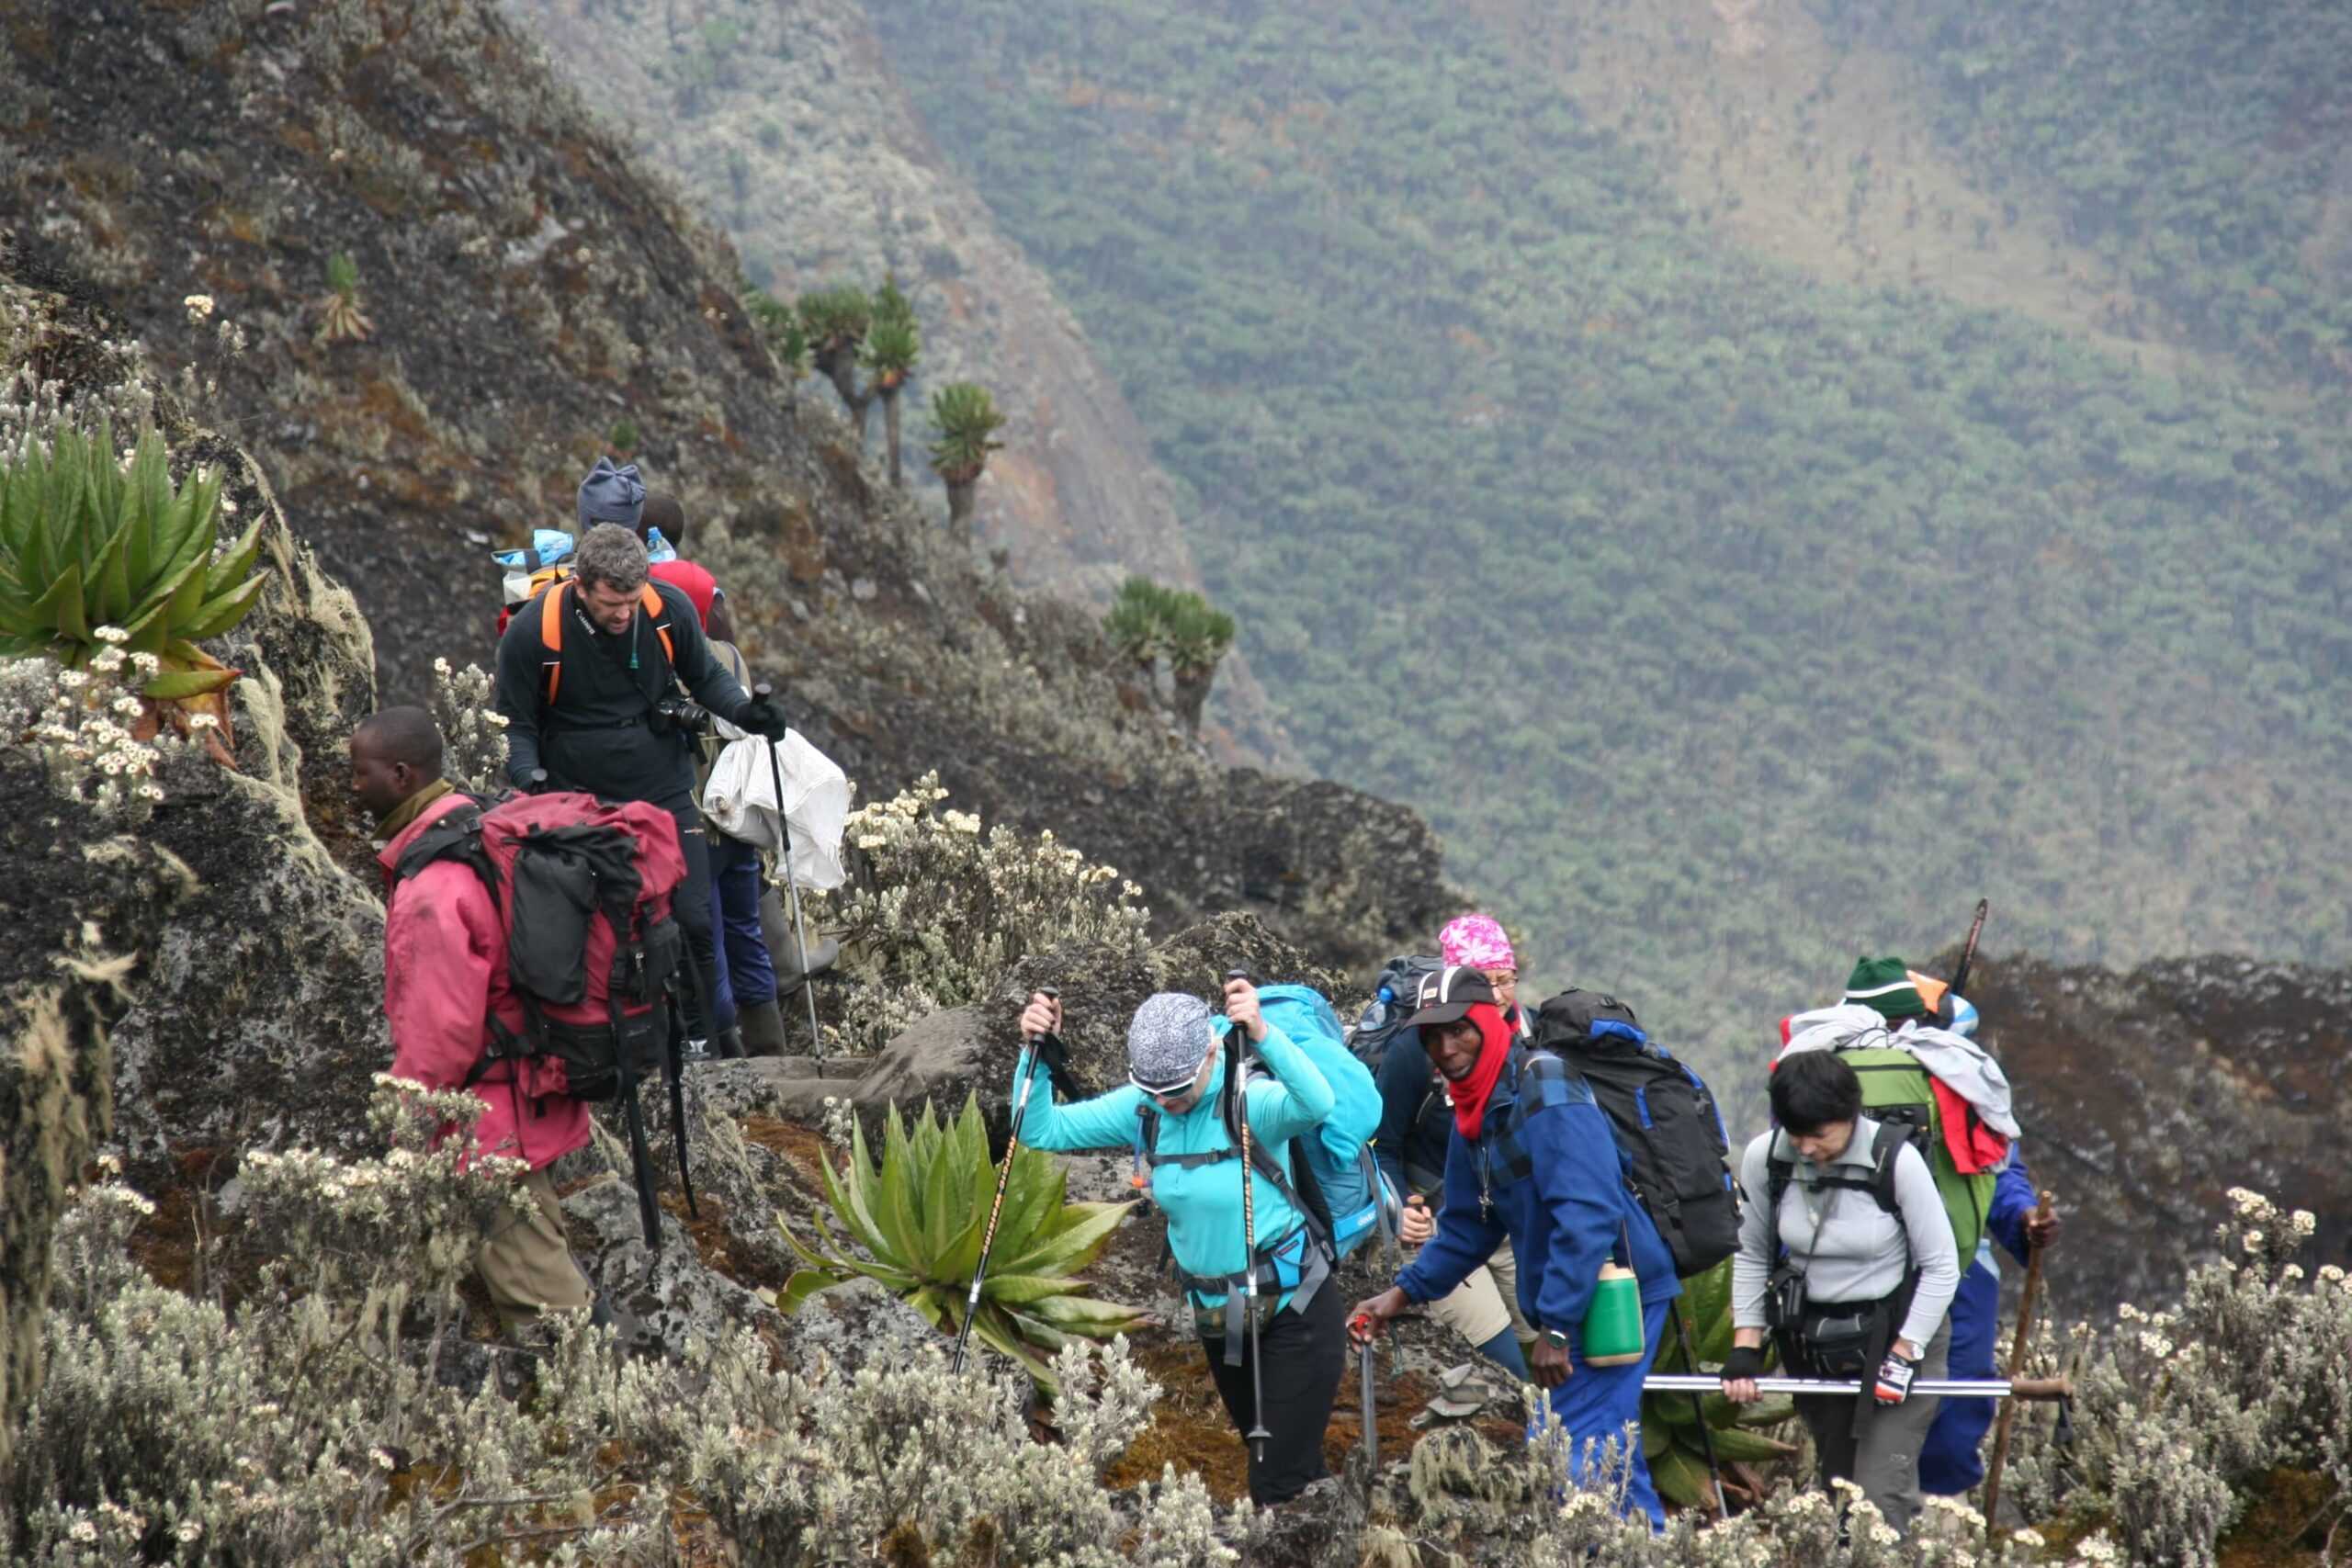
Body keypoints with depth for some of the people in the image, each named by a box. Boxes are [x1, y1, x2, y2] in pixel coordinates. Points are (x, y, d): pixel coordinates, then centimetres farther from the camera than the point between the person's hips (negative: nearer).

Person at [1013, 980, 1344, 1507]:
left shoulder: (1252, 1101, -23)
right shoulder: (1143, 1108, -6)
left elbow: (1317, 1105, -45)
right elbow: (1042, 1129, -6)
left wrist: (1263, 1035, -58)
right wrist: (1037, 1054, -21)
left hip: (1294, 1317, -7)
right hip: (1216, 1320, 7)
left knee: (1278, 1491, -8)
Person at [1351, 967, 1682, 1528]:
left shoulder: (1546, 1093, -18)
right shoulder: (1473, 1113, 11)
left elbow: (1586, 1216, -26)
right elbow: (1470, 1227, 21)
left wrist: (1556, 1328, -26)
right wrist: (1404, 1292, 11)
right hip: (1567, 1303, 10)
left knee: (1583, 1457, -13)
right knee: (1614, 1455, 15)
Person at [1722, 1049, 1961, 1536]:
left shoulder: (1895, 1160, -19)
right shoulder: (1765, 1158, -9)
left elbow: (1941, 1267, -10)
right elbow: (1751, 1255, 6)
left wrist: (1903, 1354, -14)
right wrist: (1745, 1346, -1)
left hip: (1900, 1331, -4)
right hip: (1813, 1343, 4)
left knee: (1880, 1495, -13)